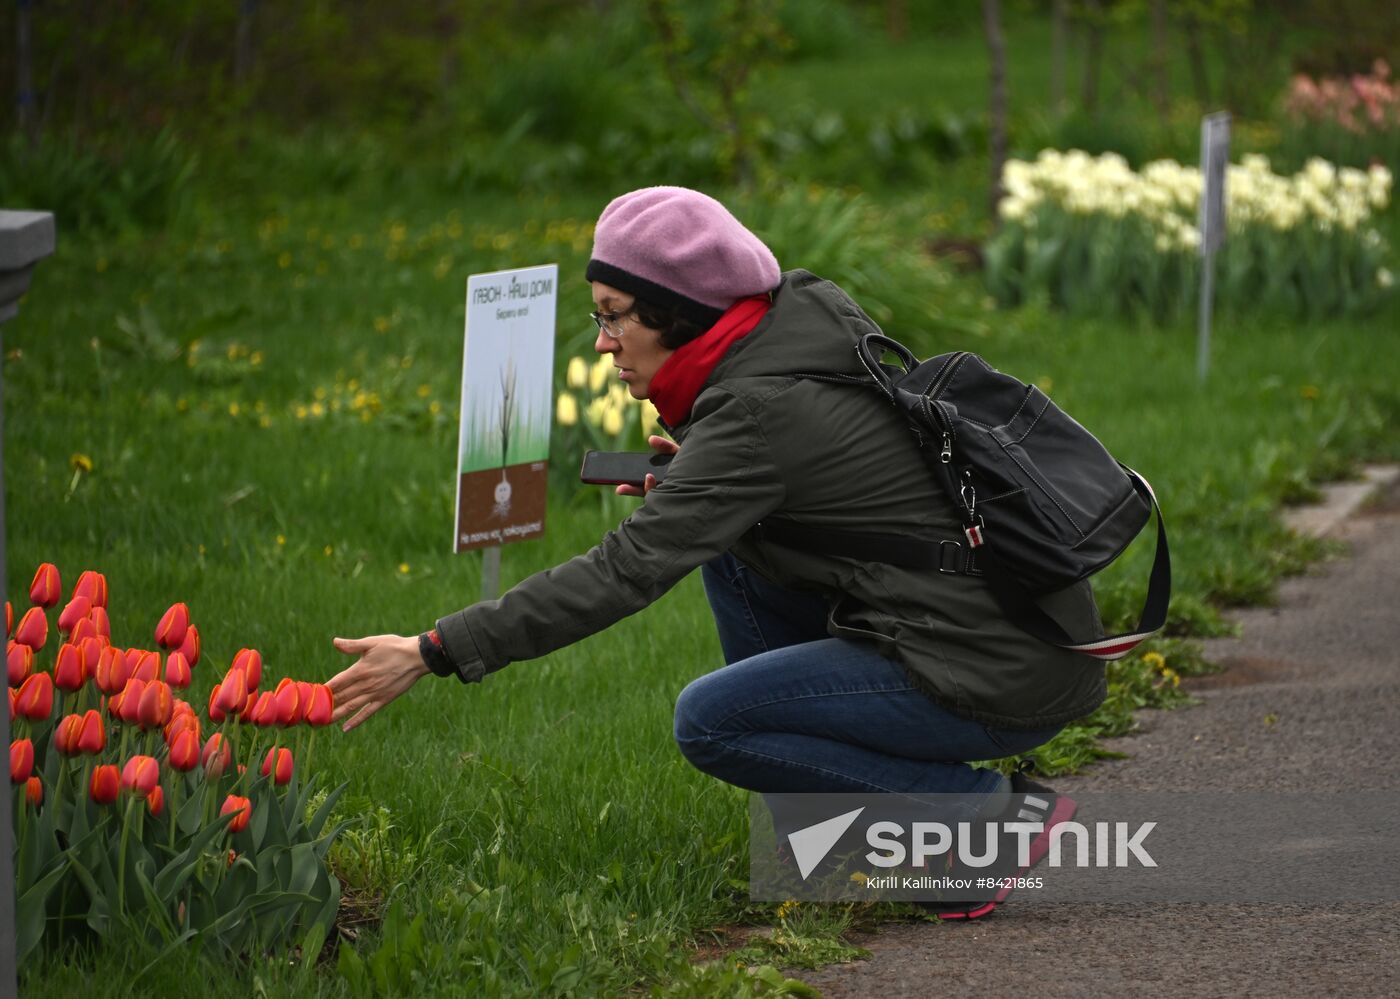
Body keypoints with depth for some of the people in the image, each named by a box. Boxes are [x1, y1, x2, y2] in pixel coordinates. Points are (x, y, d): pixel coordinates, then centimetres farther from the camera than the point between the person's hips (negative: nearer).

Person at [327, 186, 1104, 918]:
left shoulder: (759, 411, -18)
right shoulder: (807, 314, 8)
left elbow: (623, 574, -21)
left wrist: (434, 654, -20)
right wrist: (699, 479, 9)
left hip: (1007, 682, -9)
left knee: (710, 722, -9)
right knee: (732, 548, 14)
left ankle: (986, 811, -6)